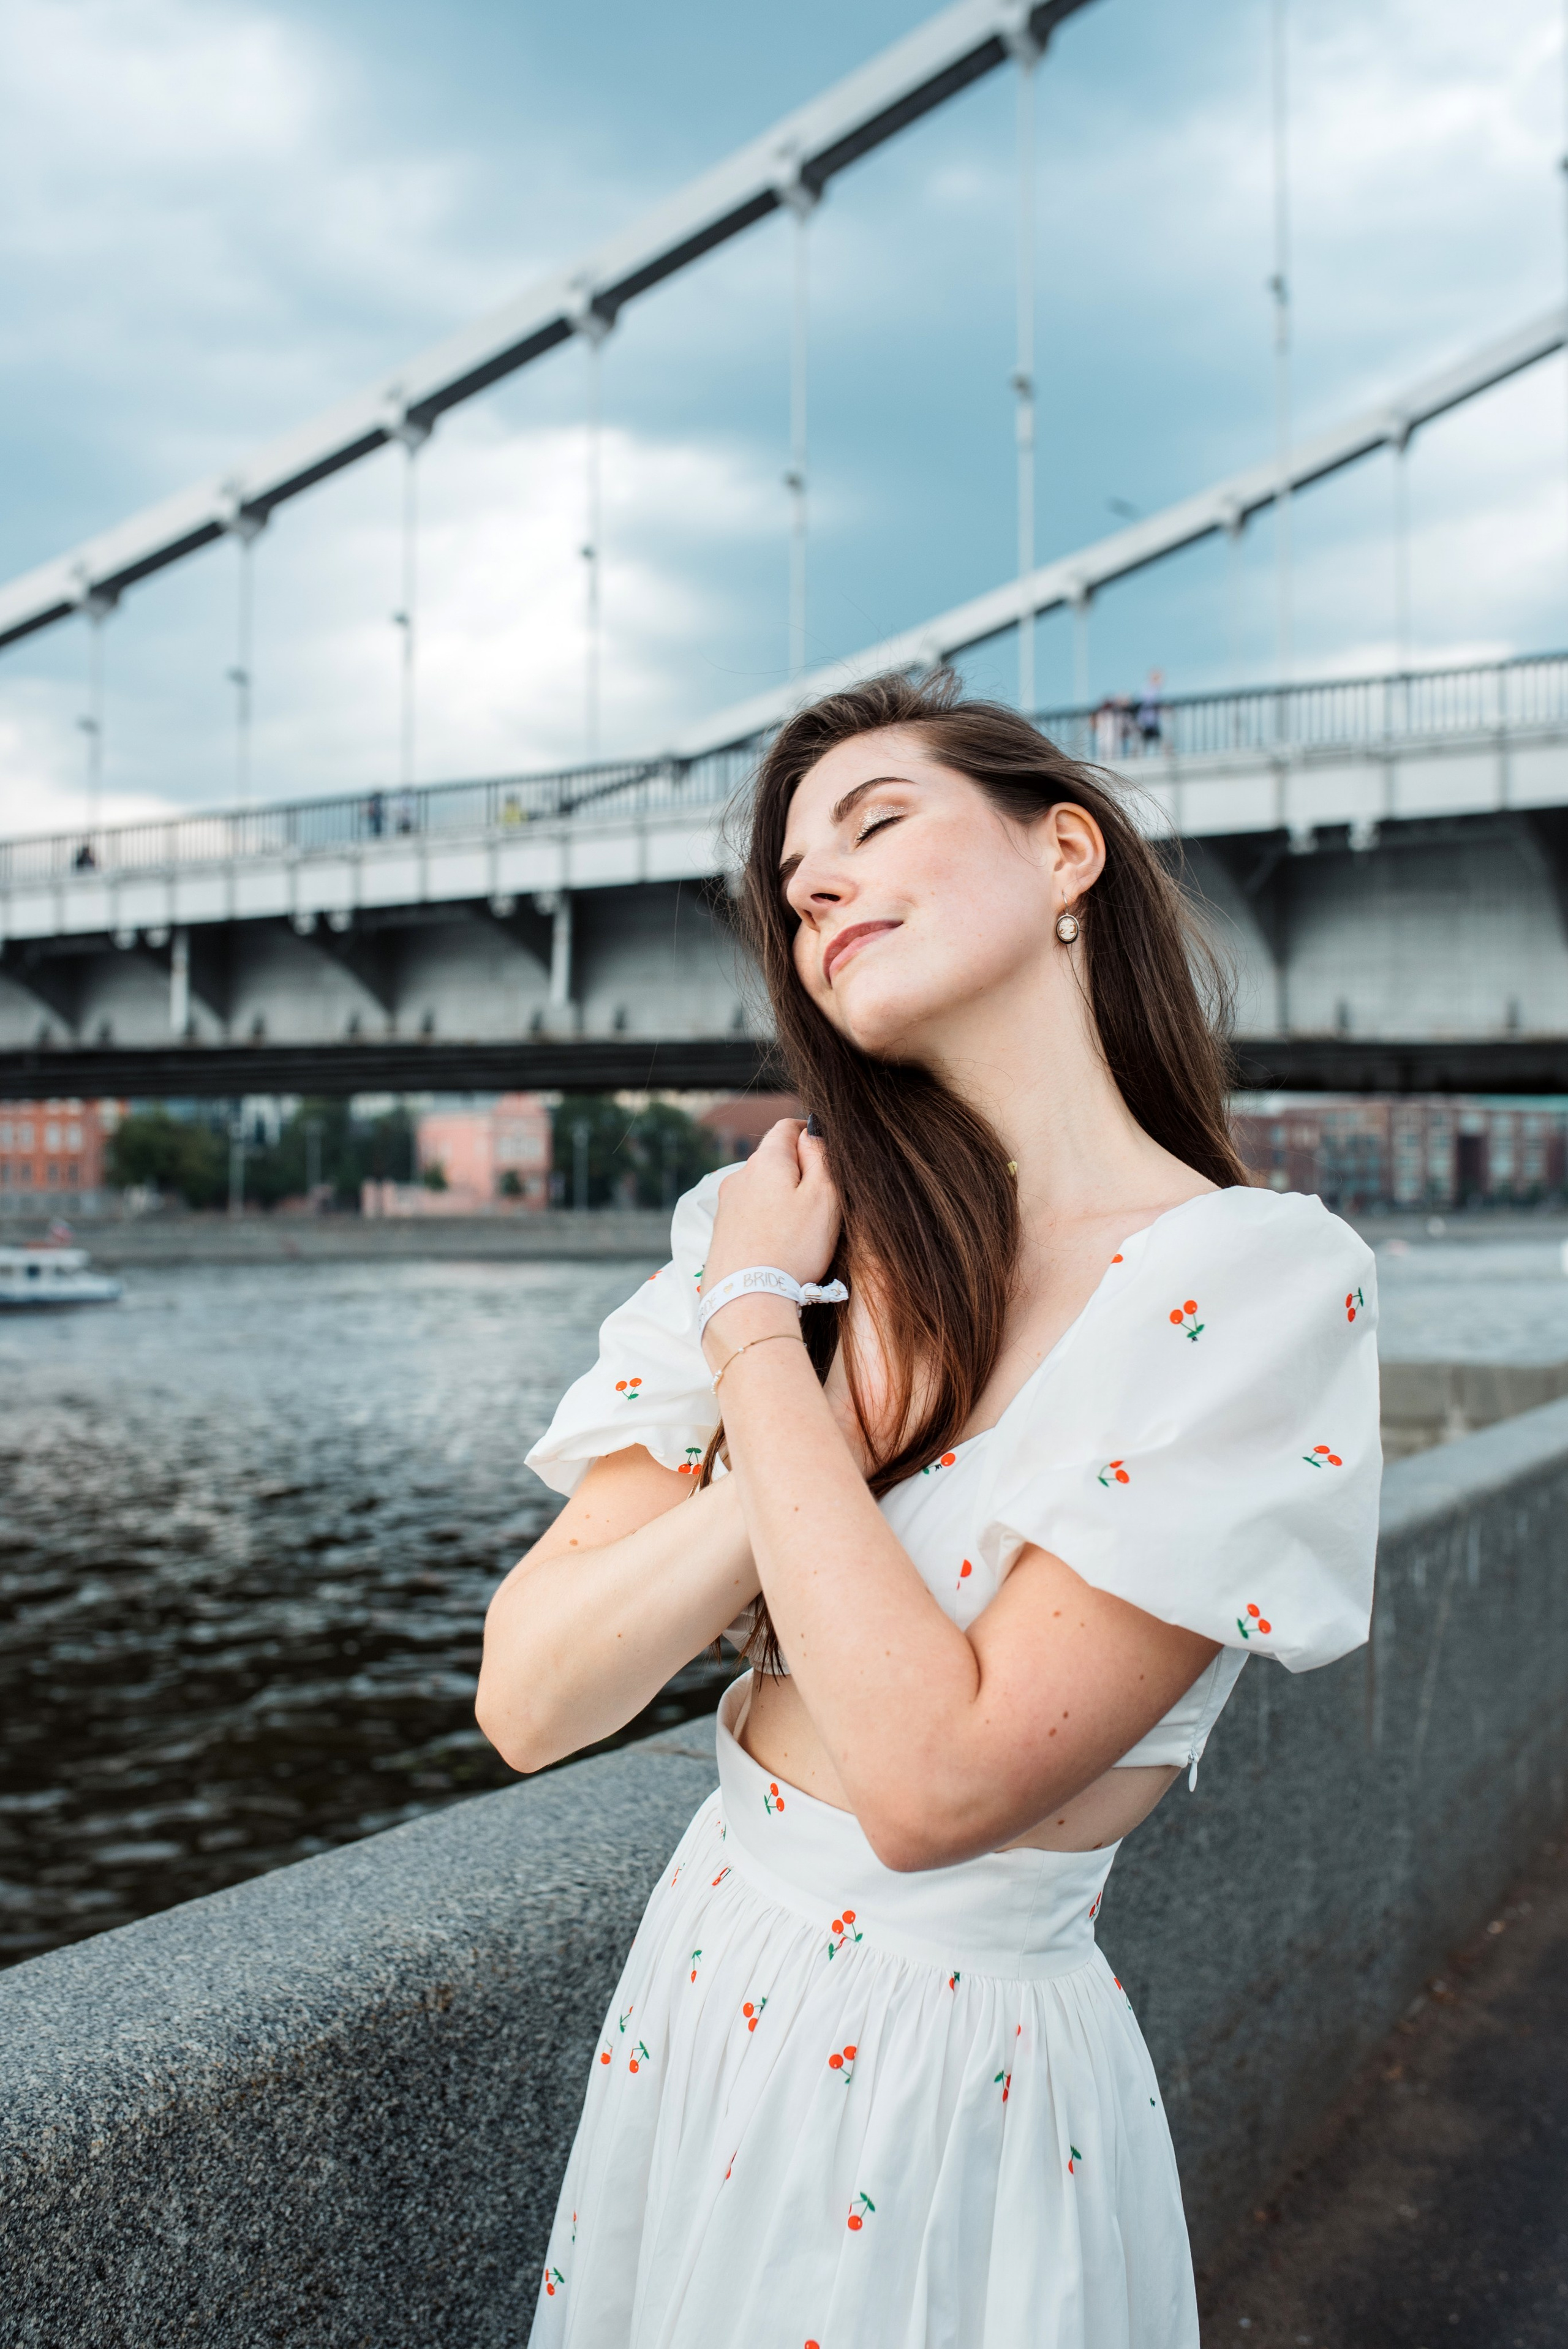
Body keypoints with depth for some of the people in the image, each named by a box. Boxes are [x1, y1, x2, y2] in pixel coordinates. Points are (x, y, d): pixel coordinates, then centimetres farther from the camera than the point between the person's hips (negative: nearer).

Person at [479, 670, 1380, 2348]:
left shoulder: (1260, 1283, -18)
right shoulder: (776, 1229, -3)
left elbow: (933, 1786, -24)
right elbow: (527, 1699, -10)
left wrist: (759, 1333, -18)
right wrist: (845, 1439, -22)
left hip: (969, 2077, -5)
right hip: (697, 2004, 5)